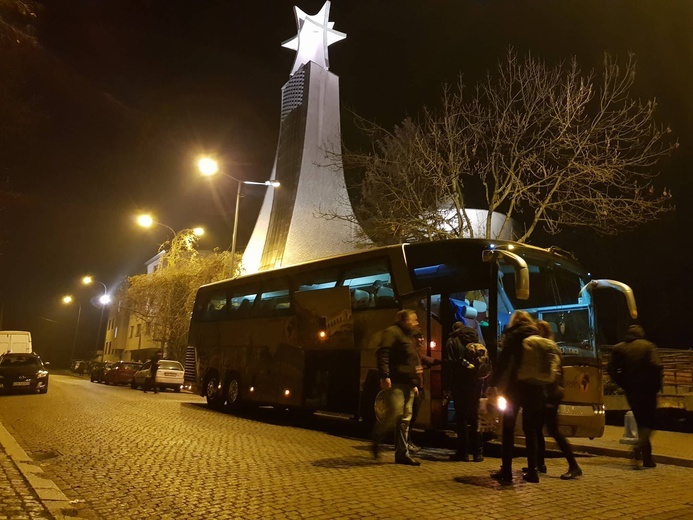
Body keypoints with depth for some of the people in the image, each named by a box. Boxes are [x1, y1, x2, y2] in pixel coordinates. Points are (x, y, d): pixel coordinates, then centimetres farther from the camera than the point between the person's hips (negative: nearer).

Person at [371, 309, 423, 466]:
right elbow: (382, 353, -18)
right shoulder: (392, 332, -6)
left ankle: (402, 453, 11)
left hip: (408, 383, 9)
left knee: (405, 418, 7)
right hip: (396, 382, -9)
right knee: (396, 412, -16)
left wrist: (415, 383, 25)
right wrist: (384, 376, -26)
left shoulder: (409, 337, 24)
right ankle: (376, 441, 5)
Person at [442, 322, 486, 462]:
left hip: (460, 383, -4)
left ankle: (463, 452, 3)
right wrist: (481, 380, 11)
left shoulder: (452, 342, -3)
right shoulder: (478, 341, 12)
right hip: (476, 383, 4)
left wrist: (446, 387, -7)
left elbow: (448, 365, -9)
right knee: (474, 417, 11)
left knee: (461, 418, 2)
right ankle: (477, 452, 12)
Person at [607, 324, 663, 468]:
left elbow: (611, 369, -3)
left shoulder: (618, 348, 5)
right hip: (647, 389, -3)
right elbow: (655, 365, -17)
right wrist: (657, 384, -5)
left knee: (641, 421, 15)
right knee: (649, 421, 4)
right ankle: (640, 446, -21)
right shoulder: (648, 346, -3)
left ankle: (647, 458, 18)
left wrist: (623, 384, 6)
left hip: (630, 390, 3)